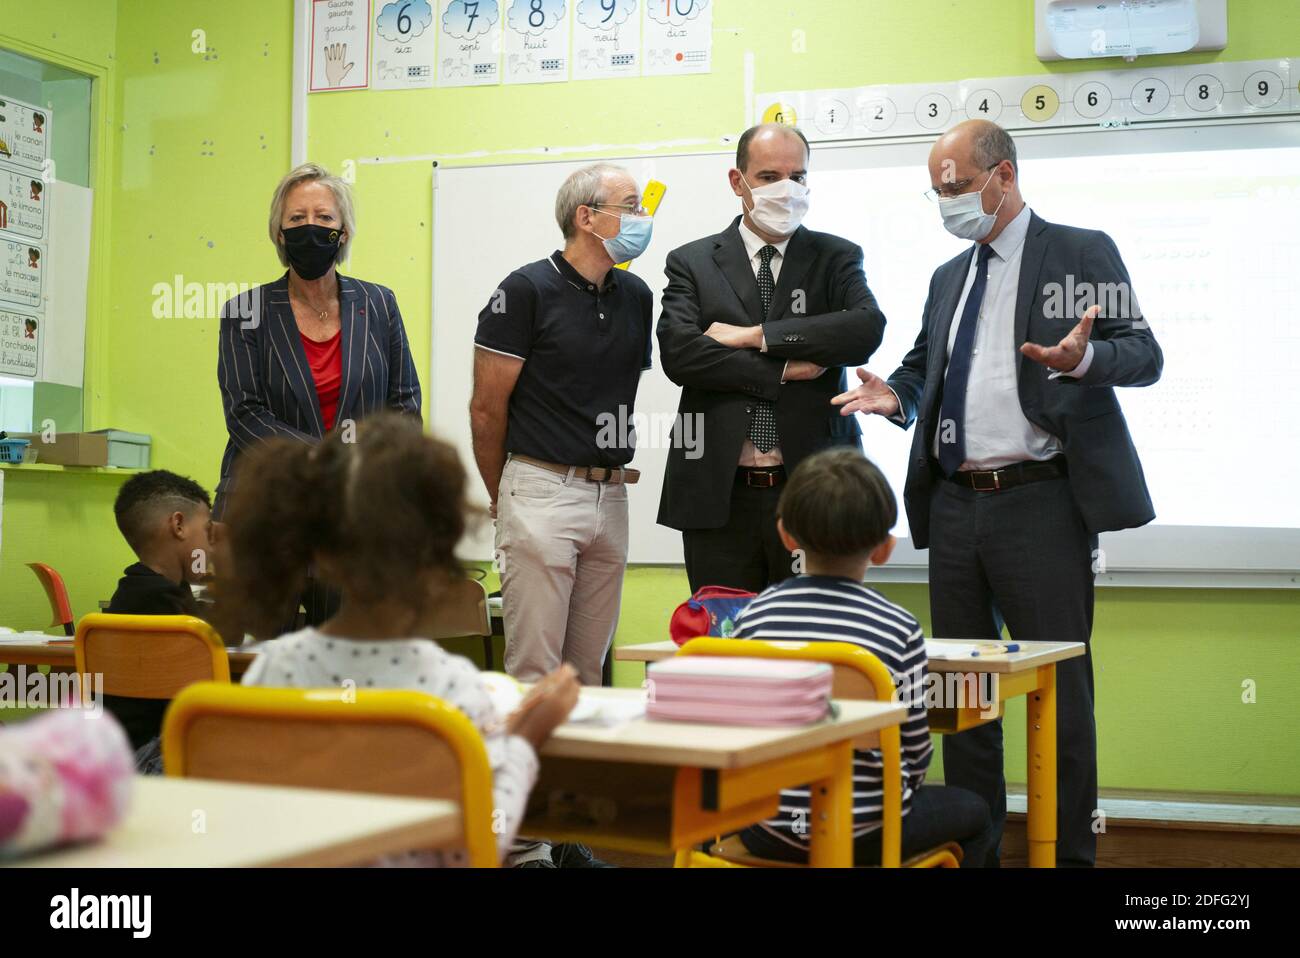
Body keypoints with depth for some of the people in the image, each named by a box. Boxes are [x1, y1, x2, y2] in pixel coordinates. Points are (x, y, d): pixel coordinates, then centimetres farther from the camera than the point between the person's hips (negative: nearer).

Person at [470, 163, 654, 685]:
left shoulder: (634, 295, 11)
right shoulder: (527, 290, -7)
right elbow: (487, 408, -4)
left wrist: (615, 469, 15)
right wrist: (503, 500, 5)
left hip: (611, 498, 6)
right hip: (542, 491, -6)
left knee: (589, 672, 11)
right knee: (533, 670, -4)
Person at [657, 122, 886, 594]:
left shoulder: (836, 257, 8)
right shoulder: (691, 263, 7)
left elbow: (867, 328, -11)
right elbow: (678, 353, -9)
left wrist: (756, 335, -12)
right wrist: (783, 371, -11)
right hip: (719, 496, 0)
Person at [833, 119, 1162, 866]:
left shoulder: (1081, 253, 1)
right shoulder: (948, 278, 19)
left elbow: (1145, 355, -5)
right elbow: (923, 366, 27)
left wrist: (1083, 356, -27)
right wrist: (897, 395, 4)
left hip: (1042, 502, -6)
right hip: (956, 504, 6)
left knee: (1059, 684, -3)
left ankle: (1069, 852, 7)